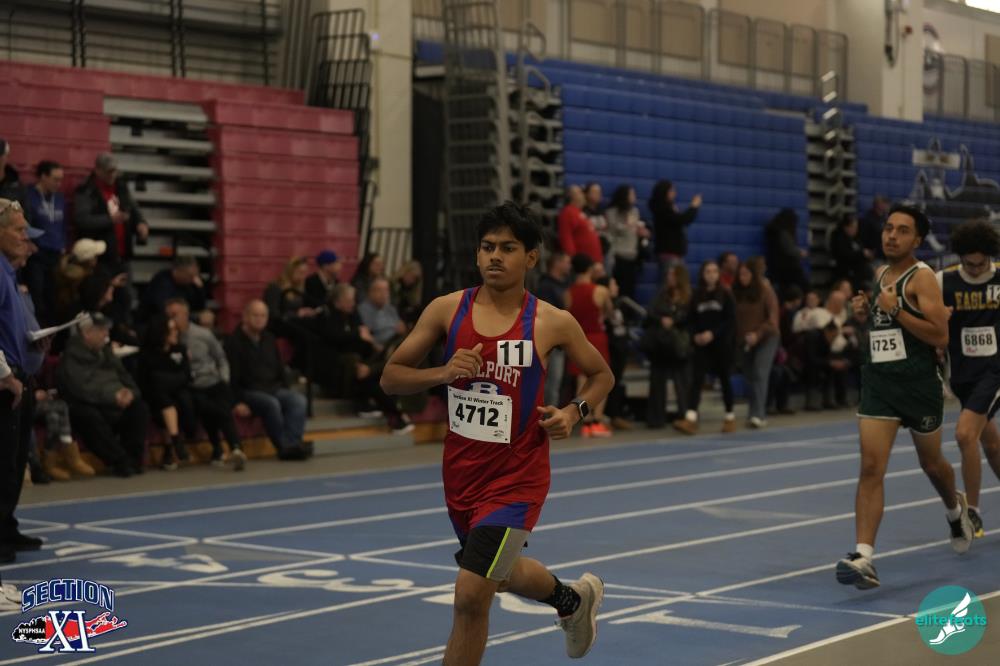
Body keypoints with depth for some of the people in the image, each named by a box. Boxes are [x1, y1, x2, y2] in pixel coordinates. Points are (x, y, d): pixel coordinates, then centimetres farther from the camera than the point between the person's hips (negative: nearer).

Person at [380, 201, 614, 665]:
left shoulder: (552, 323, -10)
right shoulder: (446, 310, -4)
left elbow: (601, 375, 7)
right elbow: (390, 377, -1)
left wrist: (575, 411, -12)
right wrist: (442, 373, -19)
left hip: (516, 476, -5)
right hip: (461, 471, 5)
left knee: (470, 596, -16)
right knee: (502, 575, 27)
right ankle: (574, 599, 60)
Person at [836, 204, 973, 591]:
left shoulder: (922, 277, -10)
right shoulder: (880, 276, 11)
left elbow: (940, 336, -19)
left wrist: (895, 311, -23)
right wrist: (865, 314, 6)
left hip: (919, 384, -4)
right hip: (878, 382, 4)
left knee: (931, 463, 18)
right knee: (871, 468, -11)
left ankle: (956, 509, 52)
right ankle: (864, 558, -18)